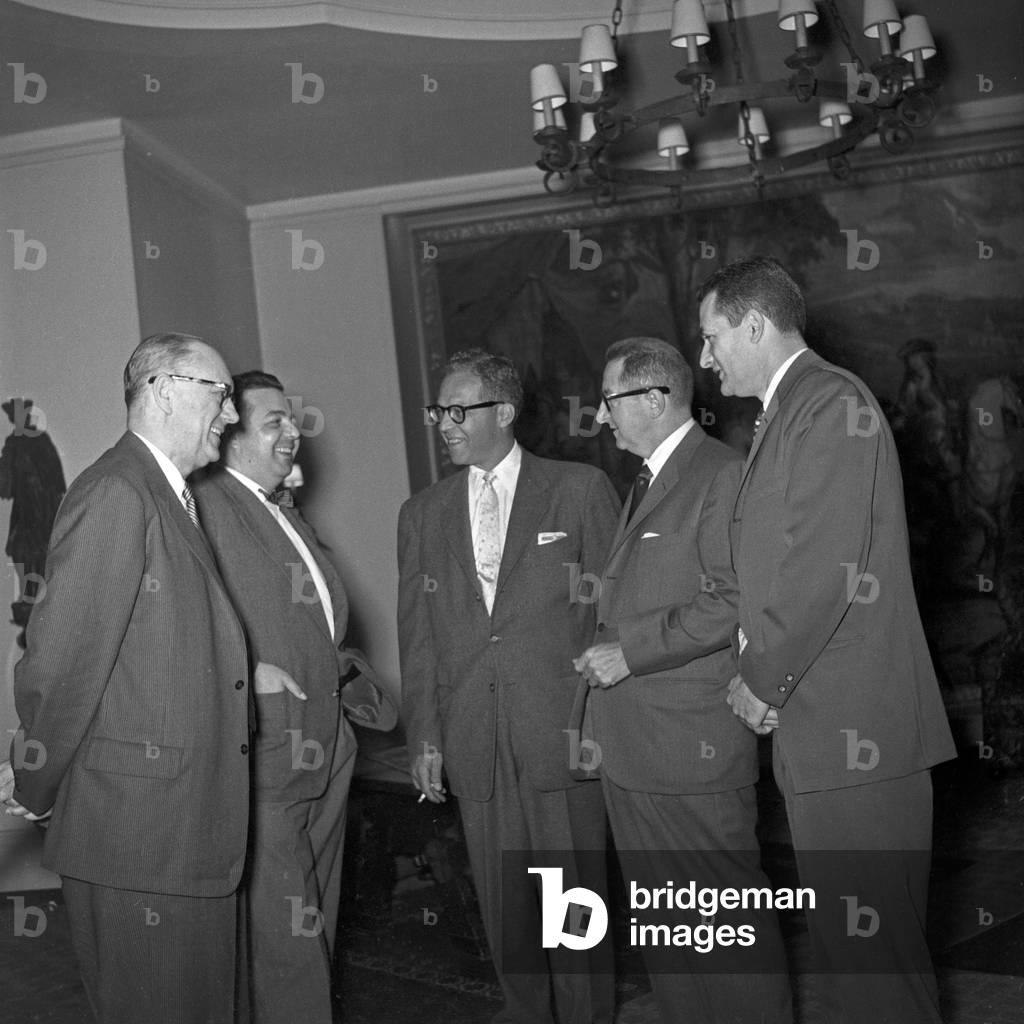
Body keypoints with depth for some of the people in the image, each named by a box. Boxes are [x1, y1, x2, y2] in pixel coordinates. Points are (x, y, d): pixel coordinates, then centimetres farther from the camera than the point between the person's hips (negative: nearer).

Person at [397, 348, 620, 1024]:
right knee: (502, 898, 10)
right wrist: (424, 735, 5)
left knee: (576, 892, 3)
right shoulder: (423, 514, 12)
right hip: (473, 738, 3)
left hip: (564, 730, -3)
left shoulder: (581, 490, 2)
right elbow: (417, 633, 11)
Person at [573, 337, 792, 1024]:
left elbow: (733, 602, -19)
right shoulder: (646, 482, 19)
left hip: (694, 743, -9)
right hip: (631, 748, 9)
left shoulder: (724, 475, -11)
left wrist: (631, 652, -17)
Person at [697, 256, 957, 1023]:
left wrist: (764, 681, -10)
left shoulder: (830, 403, -12)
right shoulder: (790, 410, 18)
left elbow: (825, 572, -19)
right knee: (848, 940, 16)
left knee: (867, 948, -2)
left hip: (852, 732, -10)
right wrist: (765, 674, 10)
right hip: (820, 727, 10)